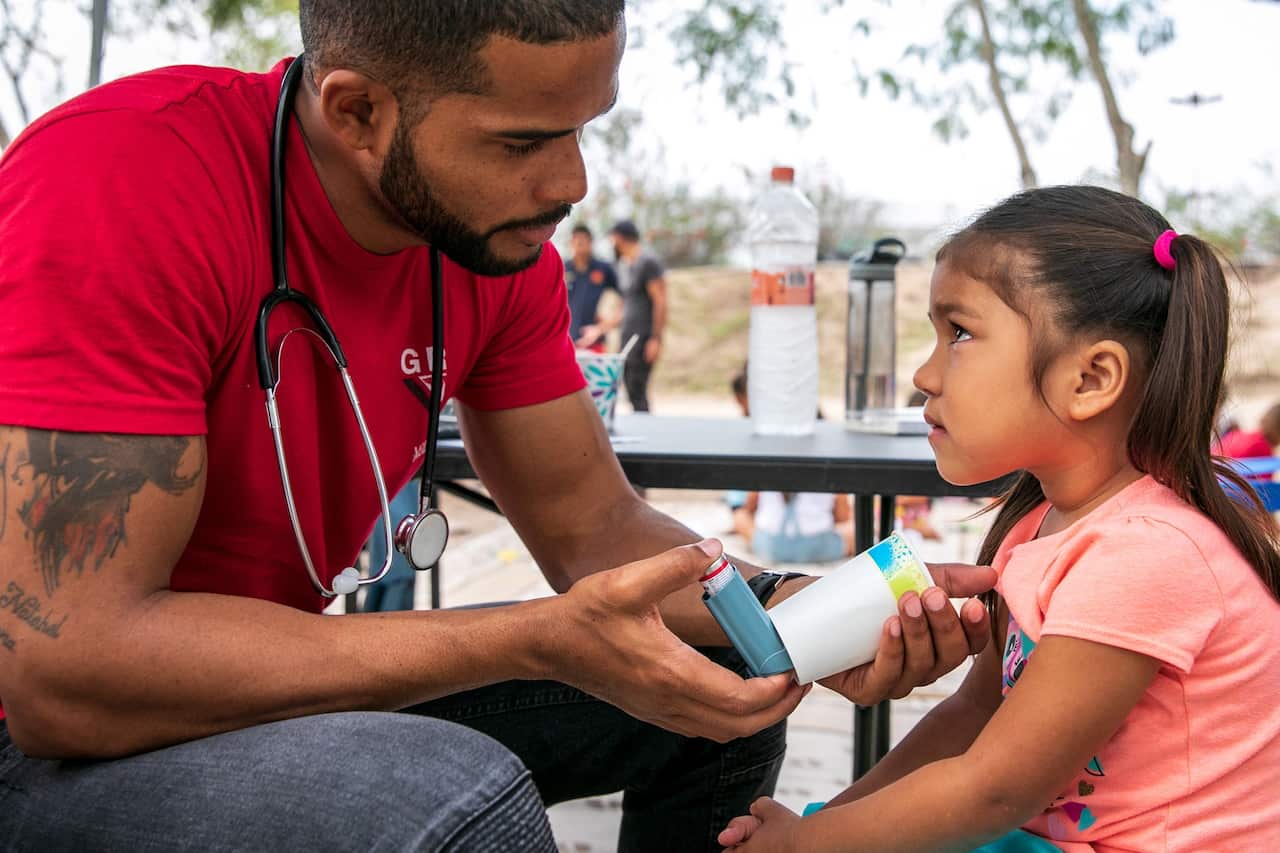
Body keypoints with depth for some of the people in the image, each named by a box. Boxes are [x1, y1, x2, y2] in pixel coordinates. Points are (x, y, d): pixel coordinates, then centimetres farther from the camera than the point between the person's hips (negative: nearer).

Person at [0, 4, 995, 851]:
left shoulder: (499, 240, -6)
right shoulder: (125, 183, -27)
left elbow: (595, 527, 1)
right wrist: (540, 642, -33)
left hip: (270, 683, 7)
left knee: (723, 701, 2)